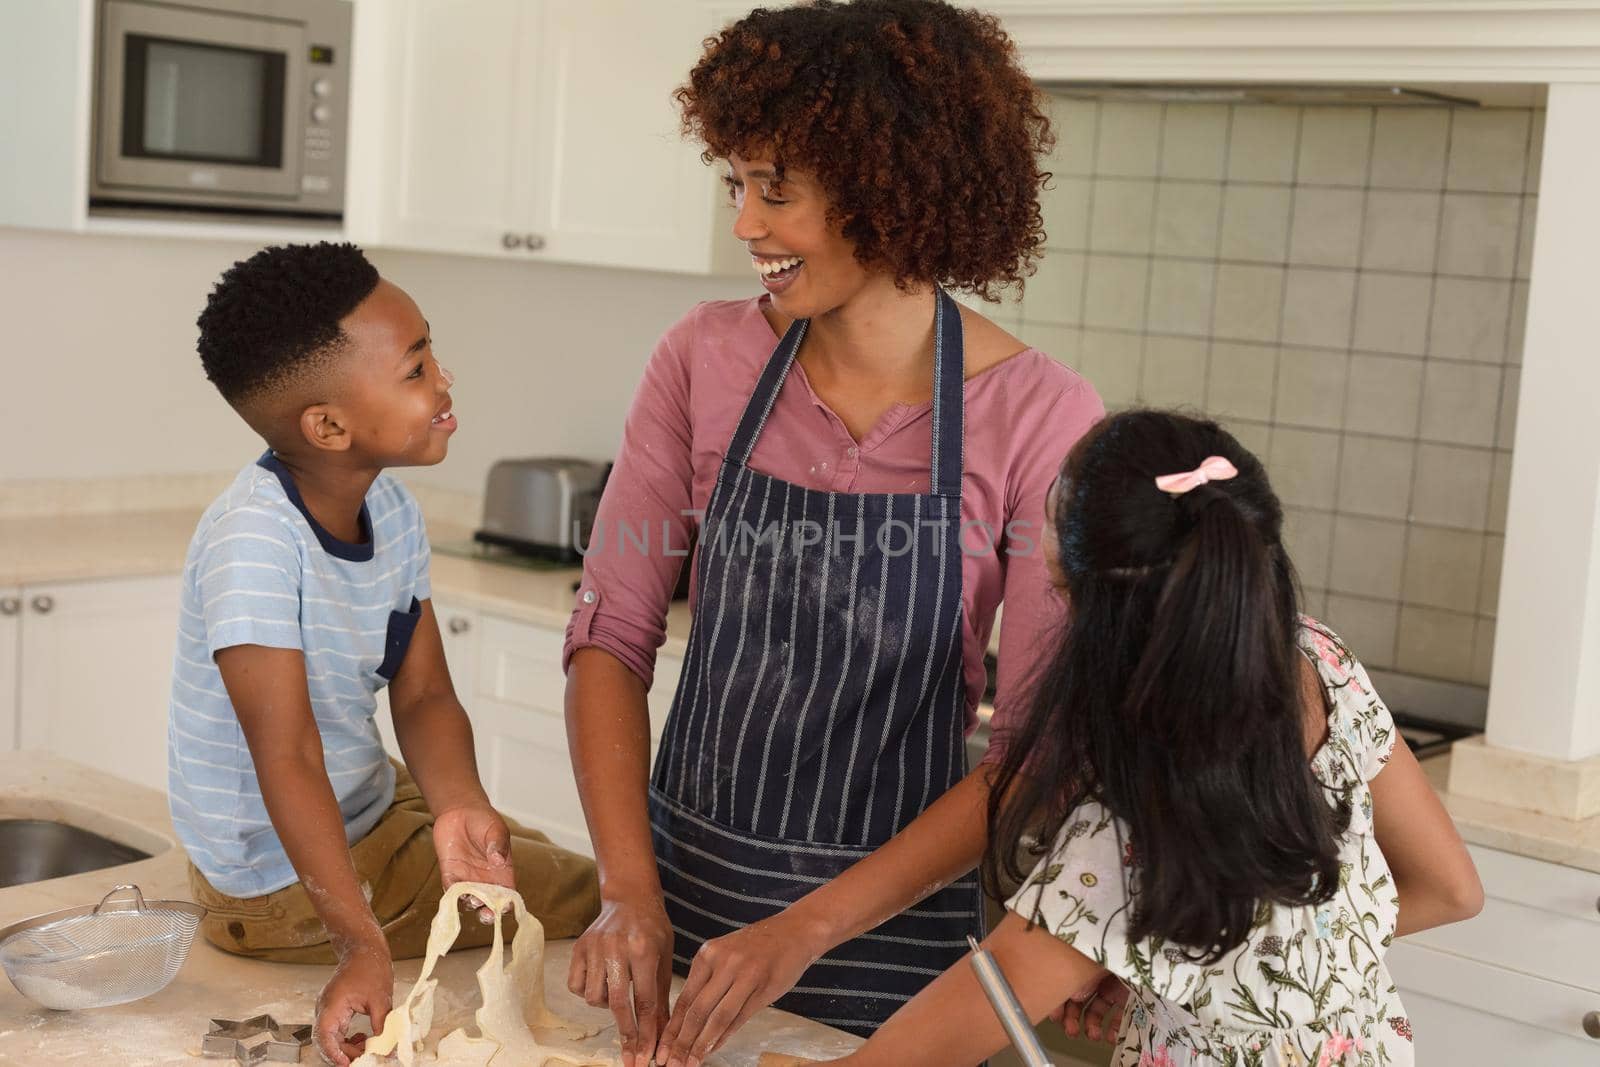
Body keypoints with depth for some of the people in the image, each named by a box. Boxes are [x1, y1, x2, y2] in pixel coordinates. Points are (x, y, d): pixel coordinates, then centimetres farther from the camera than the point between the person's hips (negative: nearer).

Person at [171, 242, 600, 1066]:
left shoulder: (390, 511, -6)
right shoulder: (253, 541, -30)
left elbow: (423, 697, -6)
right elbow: (288, 757, -33)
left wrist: (457, 807, -26)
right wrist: (360, 943, -39)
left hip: (370, 805, 8)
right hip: (279, 882, -8)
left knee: (533, 853, 25)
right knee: (588, 899, -3)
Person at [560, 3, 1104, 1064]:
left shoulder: (1041, 416, -16)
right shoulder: (708, 359, -7)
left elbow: (1034, 748, -15)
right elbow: (611, 632, -5)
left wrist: (807, 929, -20)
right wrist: (630, 892, -15)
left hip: (895, 921, -2)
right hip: (684, 871, 3)